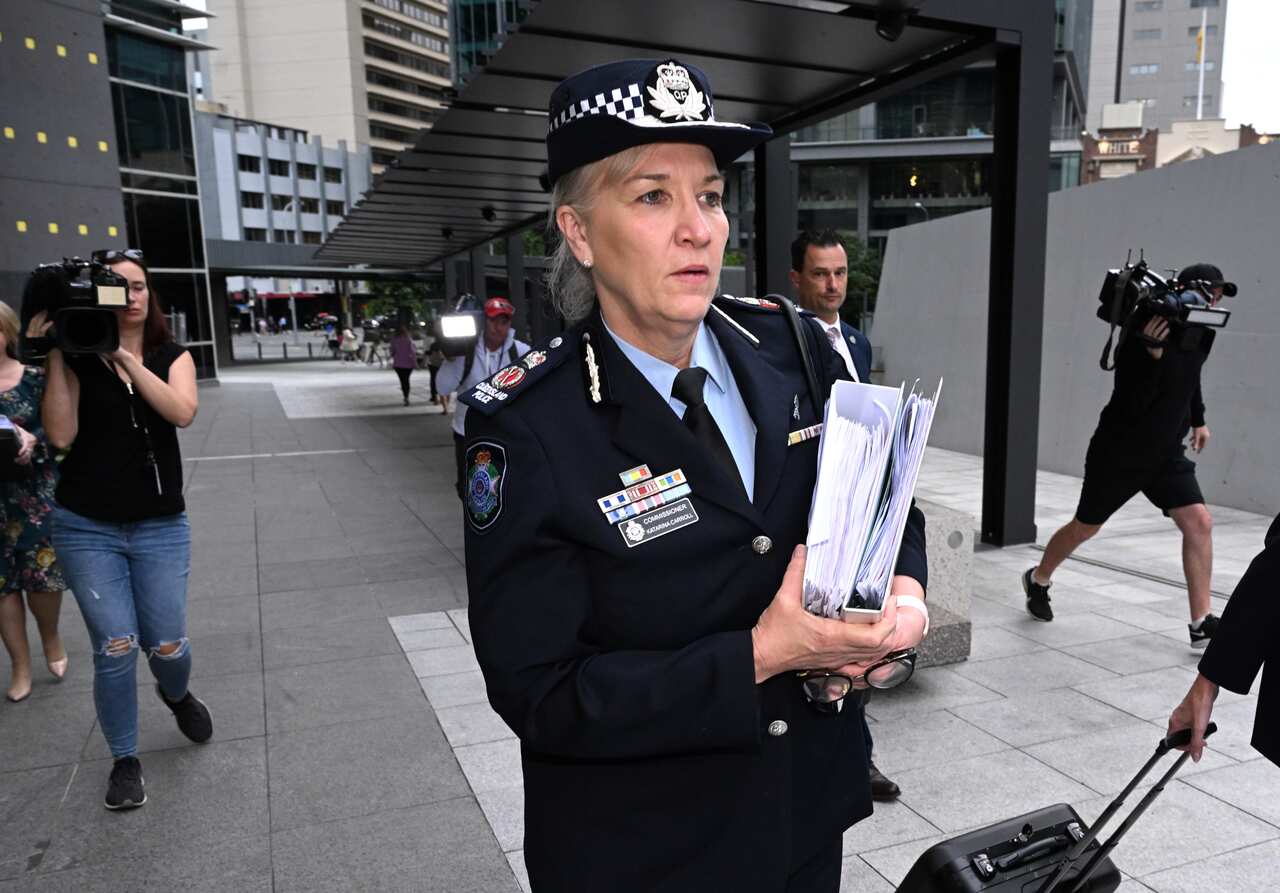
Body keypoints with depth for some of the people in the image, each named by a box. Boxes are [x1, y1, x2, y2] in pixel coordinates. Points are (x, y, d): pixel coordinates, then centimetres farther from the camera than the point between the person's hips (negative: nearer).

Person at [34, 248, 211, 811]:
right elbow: (61, 436, -13)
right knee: (114, 649, -1)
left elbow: (182, 412, -17)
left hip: (161, 527, 1)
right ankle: (125, 760, 21)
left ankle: (176, 693, 40)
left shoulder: (171, 356, 3)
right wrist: (53, 355, -16)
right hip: (87, 529, 0)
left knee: (167, 645, 3)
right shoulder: (78, 359, 0)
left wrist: (125, 356, -20)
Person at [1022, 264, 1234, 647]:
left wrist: (1198, 419, 24)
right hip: (1119, 453, -6)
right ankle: (1037, 579, 35)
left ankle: (1201, 623, -3)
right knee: (1085, 527, 9)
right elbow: (1132, 404, -31)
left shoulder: (1199, 334, 0)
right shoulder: (1141, 337, -24)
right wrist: (1153, 351, -41)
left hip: (1167, 452, 6)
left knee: (1199, 522, -9)